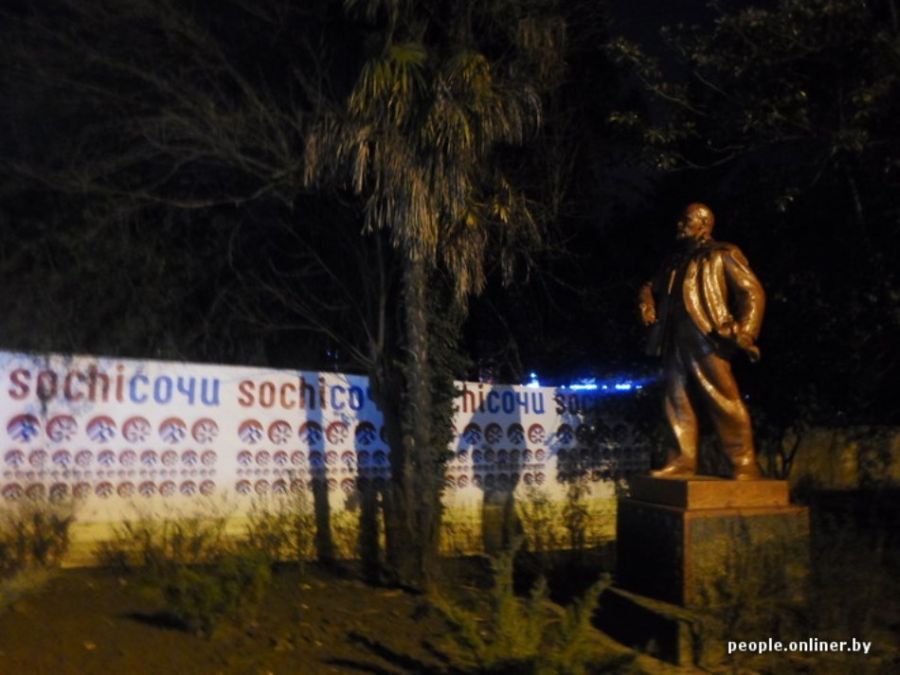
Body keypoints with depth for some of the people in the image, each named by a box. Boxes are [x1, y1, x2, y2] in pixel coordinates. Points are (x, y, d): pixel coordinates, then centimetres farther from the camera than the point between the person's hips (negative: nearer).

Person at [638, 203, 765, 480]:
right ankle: (682, 461, 11)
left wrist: (745, 332, -12)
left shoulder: (723, 255, 5)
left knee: (725, 403, -8)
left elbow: (752, 292, -1)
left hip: (707, 340, -7)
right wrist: (647, 302, 11)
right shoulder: (675, 261, 24)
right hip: (675, 342, 7)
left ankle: (745, 466, -4)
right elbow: (651, 286, 35)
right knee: (679, 404, 6)